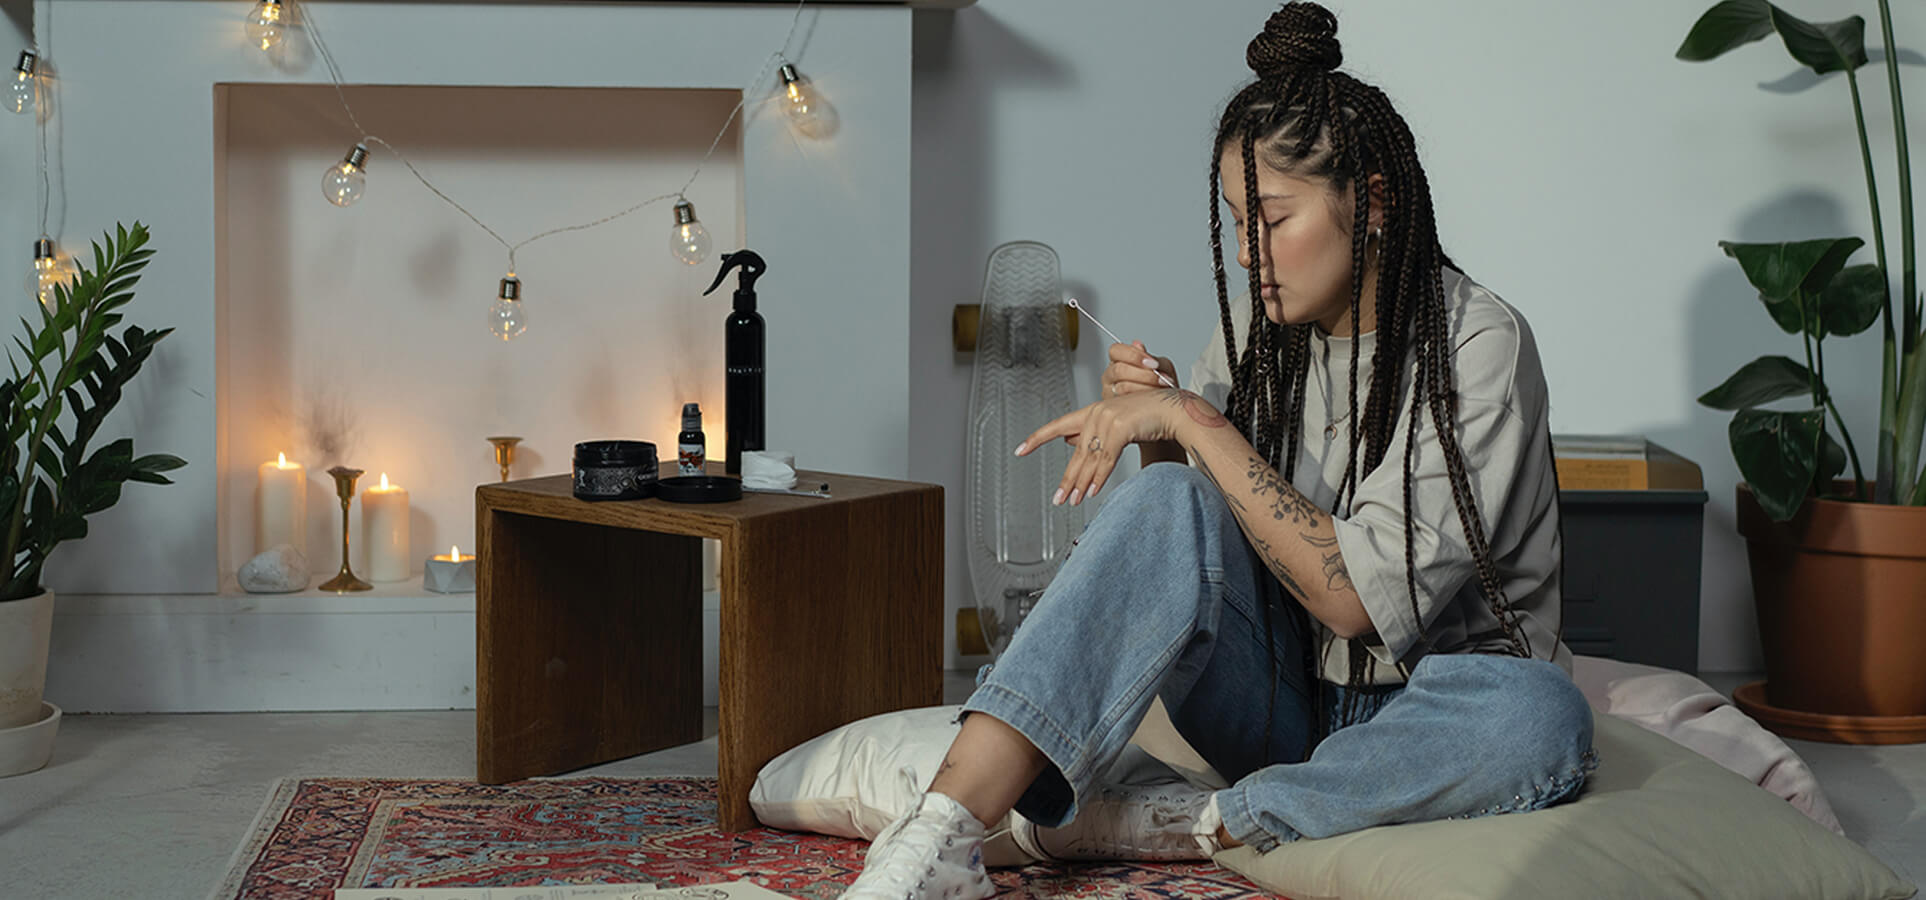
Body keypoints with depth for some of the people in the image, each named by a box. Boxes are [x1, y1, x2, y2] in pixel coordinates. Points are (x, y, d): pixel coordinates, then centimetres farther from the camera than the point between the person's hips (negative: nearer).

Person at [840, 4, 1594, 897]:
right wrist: (1157, 438, -14)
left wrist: (1198, 423, -25)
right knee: (1170, 504, -25)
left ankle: (1178, 826, -24)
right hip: (1280, 700, 3)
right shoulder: (1254, 328, 1)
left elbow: (1362, 598, -24)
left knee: (1538, 718, -38)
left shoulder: (1476, 346, -15)